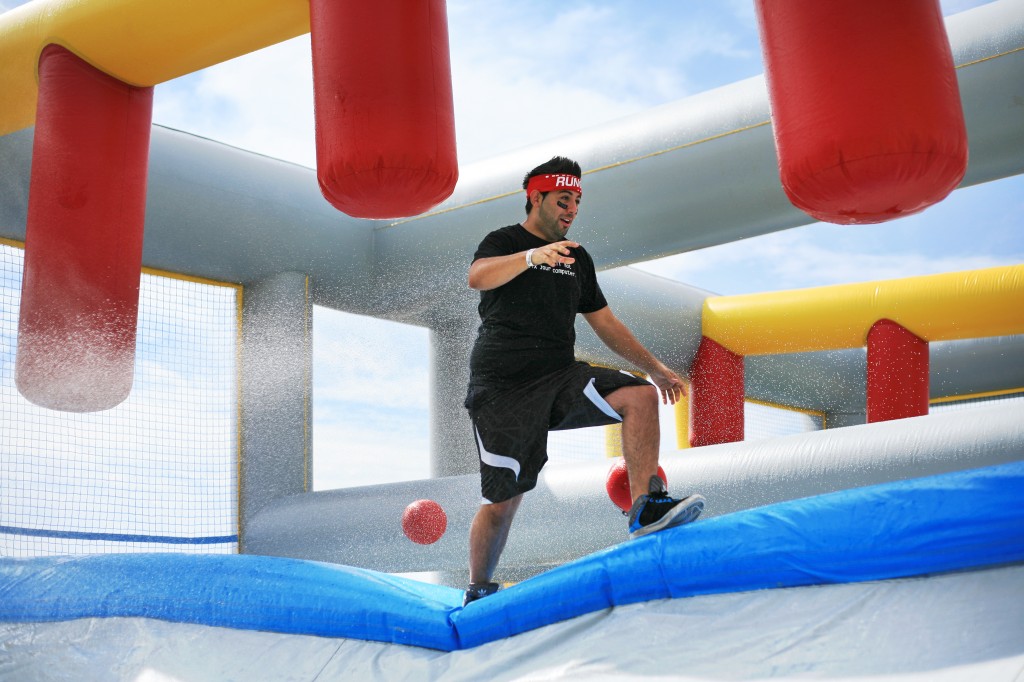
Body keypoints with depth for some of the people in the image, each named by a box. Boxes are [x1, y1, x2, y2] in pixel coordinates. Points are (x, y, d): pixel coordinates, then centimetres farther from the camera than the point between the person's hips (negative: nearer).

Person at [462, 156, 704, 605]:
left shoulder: (577, 258, 20)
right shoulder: (504, 242, 1)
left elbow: (605, 323, 25)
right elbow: (477, 277, -23)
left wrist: (654, 367, 17)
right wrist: (533, 255, -40)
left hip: (560, 378, 5)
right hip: (504, 387, -5)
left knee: (640, 396, -19)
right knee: (502, 500, -7)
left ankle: (646, 509, -25)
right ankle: (478, 593, 12)